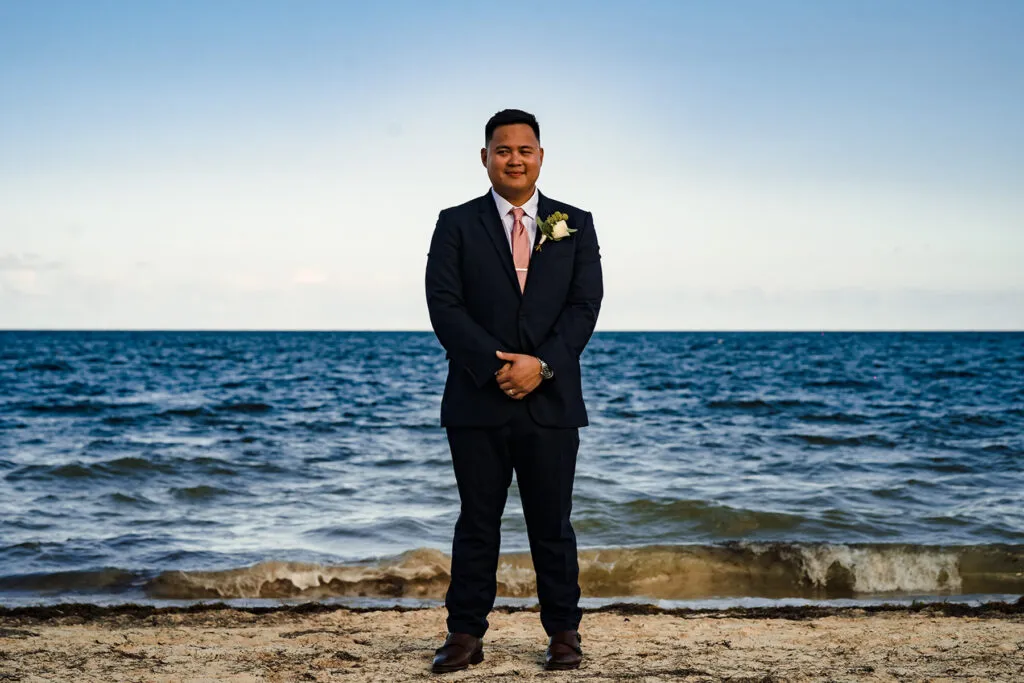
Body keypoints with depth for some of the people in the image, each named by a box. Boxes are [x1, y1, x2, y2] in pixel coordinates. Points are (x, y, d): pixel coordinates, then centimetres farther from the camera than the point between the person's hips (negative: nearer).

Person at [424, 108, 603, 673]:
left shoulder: (575, 225, 9)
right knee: (477, 523, 6)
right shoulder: (456, 225, 5)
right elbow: (444, 306, -4)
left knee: (552, 524, 7)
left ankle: (563, 633, 18)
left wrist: (542, 363, -14)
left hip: (552, 400, 1)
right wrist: (495, 367, -15)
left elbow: (585, 305, 0)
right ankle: (465, 635, 13)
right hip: (477, 400, 0)